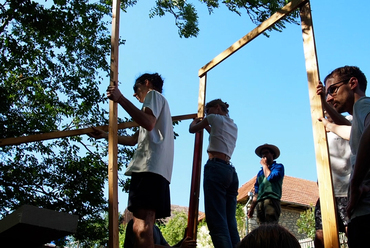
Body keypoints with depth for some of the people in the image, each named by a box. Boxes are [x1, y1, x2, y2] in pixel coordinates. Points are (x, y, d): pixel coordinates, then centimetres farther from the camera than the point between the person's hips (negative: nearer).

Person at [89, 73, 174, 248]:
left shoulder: (153, 94, 10)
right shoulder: (159, 104, 38)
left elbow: (148, 123, -13)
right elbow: (134, 140, 39)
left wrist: (120, 99, -11)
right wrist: (105, 135, 44)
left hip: (150, 167, -10)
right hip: (158, 169, 10)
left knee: (141, 227, -24)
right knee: (144, 227, 3)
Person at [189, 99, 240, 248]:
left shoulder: (215, 118, 6)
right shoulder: (233, 126, 25)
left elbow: (192, 129, 21)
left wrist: (195, 121, 42)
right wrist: (207, 126, 55)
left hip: (216, 168, -8)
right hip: (230, 172, 8)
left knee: (217, 221, -16)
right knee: (230, 223, 2)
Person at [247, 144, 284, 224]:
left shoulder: (278, 166, 12)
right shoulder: (260, 172, 28)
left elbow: (270, 177, -8)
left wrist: (264, 165, 8)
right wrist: (252, 208, 15)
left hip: (271, 200, -6)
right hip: (260, 202, 6)